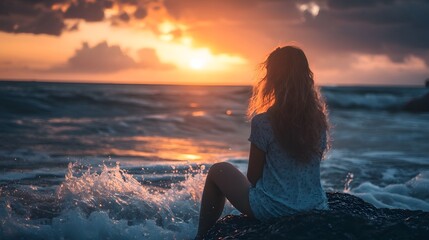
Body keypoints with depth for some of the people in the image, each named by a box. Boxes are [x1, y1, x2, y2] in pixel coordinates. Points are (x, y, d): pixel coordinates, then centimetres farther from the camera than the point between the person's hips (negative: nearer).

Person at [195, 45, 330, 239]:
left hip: (272, 209, -5)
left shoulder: (263, 121, -16)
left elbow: (253, 176, -7)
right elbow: (309, 168, 10)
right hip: (315, 207, 5)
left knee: (218, 171, 18)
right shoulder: (319, 119, -2)